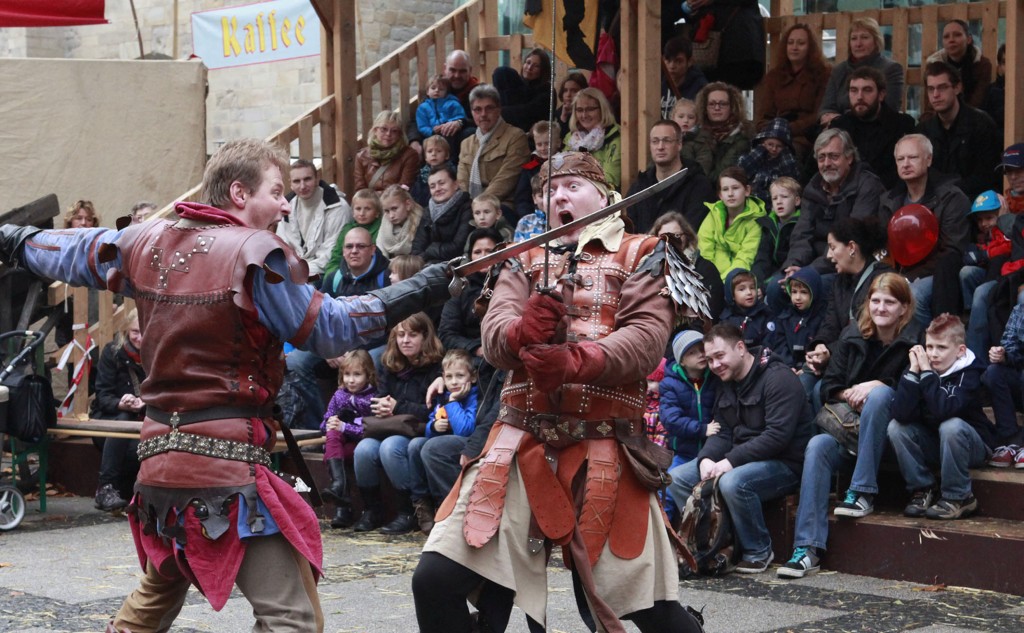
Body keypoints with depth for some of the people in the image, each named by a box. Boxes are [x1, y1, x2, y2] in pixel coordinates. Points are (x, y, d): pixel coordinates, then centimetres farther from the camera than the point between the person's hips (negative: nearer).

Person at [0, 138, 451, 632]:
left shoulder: (150, 242, 9)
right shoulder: (256, 253, -10)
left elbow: (71, 253, 25)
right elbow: (328, 330, -8)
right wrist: (421, 289, -4)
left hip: (158, 454, 8)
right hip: (227, 465, -8)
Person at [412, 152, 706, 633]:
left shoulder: (639, 255, 8)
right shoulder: (525, 260, 19)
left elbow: (648, 339, -8)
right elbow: (493, 336, 3)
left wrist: (575, 362, -24)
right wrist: (523, 333, -22)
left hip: (602, 449, -3)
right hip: (521, 441, 3)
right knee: (435, 580, -8)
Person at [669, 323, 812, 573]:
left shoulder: (778, 378, -14)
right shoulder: (727, 384, 14)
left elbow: (777, 435, -24)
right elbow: (722, 434, 10)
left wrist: (730, 461, -26)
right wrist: (706, 459, -12)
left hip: (784, 464, -9)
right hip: (740, 461, 9)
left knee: (732, 482, -36)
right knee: (676, 478, -4)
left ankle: (758, 552, -15)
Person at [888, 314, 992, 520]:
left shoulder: (969, 374, -20)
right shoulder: (920, 367, -8)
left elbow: (942, 411, -38)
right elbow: (900, 414, -23)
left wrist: (927, 372, -34)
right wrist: (913, 371, -27)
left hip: (973, 446, -4)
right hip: (933, 444, 4)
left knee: (951, 426, -34)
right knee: (896, 427, -17)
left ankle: (958, 497, -17)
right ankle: (922, 489, -5)